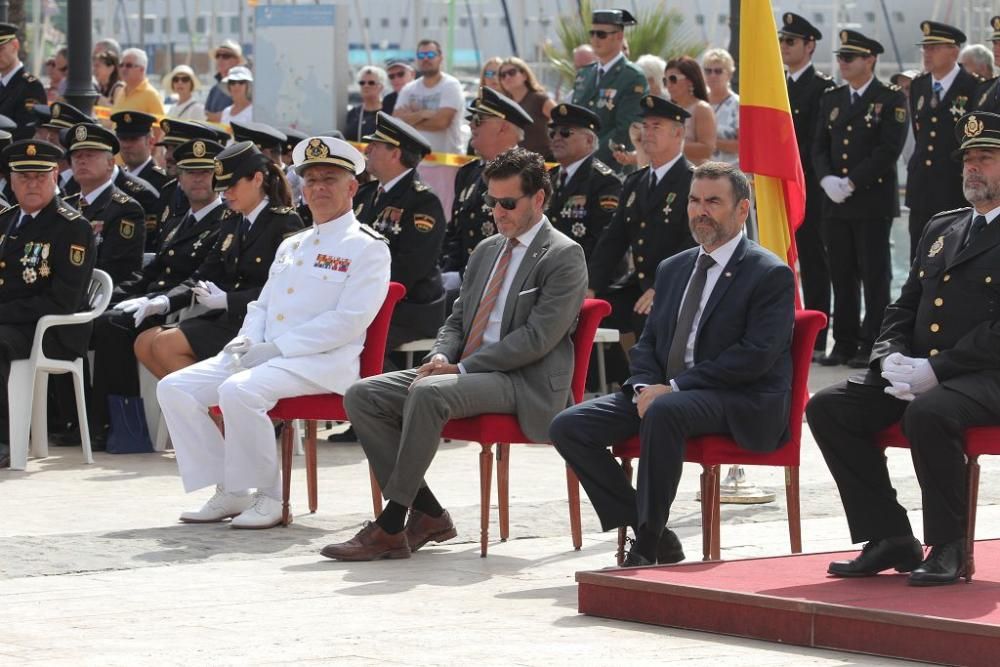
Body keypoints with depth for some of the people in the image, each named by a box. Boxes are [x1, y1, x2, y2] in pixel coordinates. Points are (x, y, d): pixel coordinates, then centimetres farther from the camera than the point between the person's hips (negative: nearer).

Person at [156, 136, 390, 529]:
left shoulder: (367, 248, -2)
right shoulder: (291, 246, 24)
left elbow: (349, 321, -13)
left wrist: (278, 348, -17)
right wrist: (247, 341, 1)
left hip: (323, 362, -8)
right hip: (259, 355, 8)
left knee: (240, 391, -35)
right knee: (175, 389, -8)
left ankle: (267, 499, -20)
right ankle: (229, 493, -5)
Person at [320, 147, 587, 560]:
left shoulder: (564, 256, -6)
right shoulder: (487, 251, 20)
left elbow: (537, 337, -15)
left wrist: (462, 369, -17)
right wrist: (441, 358, -2)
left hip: (524, 384, -9)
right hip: (466, 370, 9)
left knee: (428, 393, -35)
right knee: (362, 396, -8)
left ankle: (391, 526, -31)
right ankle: (427, 514, -10)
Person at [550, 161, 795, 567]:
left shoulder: (771, 275, -5)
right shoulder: (673, 269, 19)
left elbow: (756, 355, -15)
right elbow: (648, 342, 19)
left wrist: (674, 387, -18)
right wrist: (645, 387, -5)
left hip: (742, 405, -8)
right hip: (665, 393, 8)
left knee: (665, 411, -39)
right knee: (568, 427, -10)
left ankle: (646, 548, -29)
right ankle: (649, 532, -7)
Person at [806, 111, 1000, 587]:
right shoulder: (940, 229, 21)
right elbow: (903, 308, 19)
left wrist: (934, 371, -21)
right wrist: (892, 359, -2)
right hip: (918, 372, 8)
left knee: (928, 413, -38)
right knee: (828, 407, -10)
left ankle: (948, 548, -21)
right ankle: (890, 539, -7)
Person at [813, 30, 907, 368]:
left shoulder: (891, 99, -3)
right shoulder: (831, 99, 15)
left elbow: (889, 149, -12)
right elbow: (819, 147, 12)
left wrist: (852, 182, -16)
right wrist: (827, 179, -8)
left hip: (873, 201, -6)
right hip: (836, 203, 6)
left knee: (875, 275, -2)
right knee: (842, 275, 7)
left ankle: (872, 345, 0)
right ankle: (844, 343, 12)